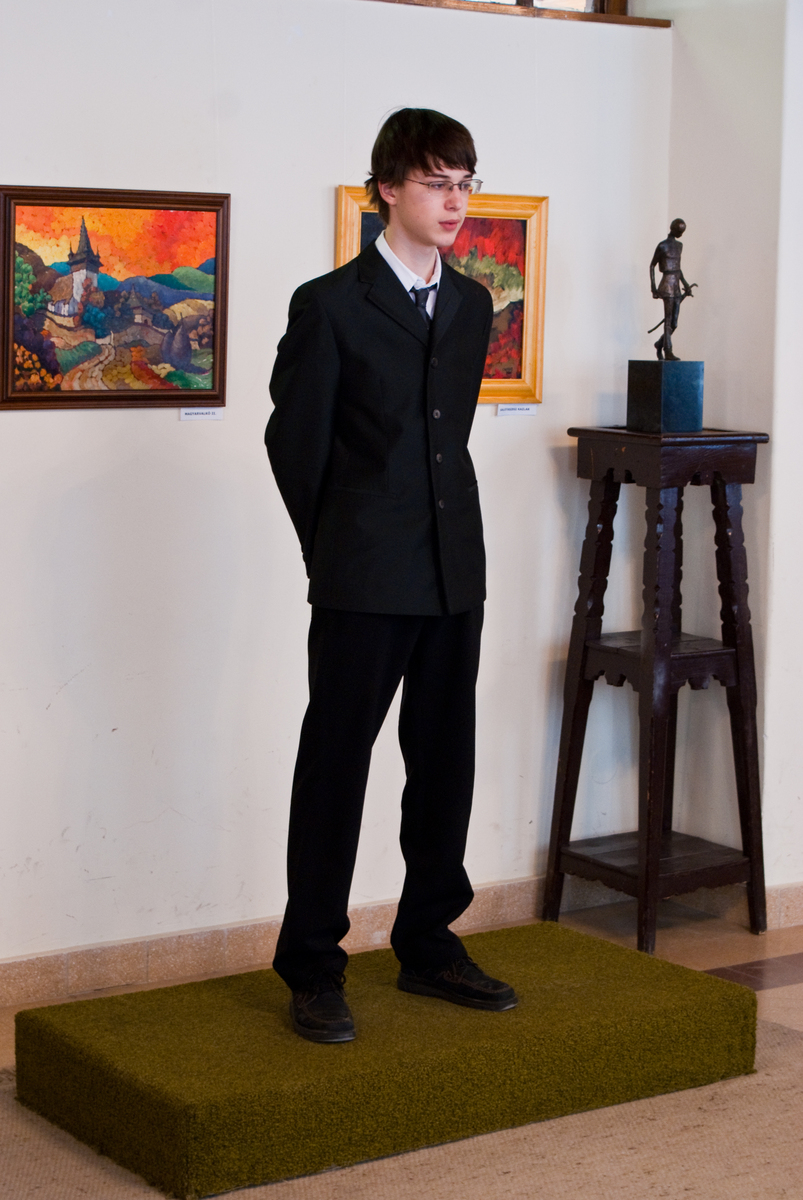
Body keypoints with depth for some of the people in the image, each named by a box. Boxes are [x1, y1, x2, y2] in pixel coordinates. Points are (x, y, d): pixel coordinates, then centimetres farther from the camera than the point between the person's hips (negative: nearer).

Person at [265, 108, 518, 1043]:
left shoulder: (472, 306, 12)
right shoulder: (329, 306, -6)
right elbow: (293, 440, -2)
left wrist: (439, 532, 14)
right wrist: (339, 550, 5)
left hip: (455, 574, 6)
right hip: (364, 581, -6)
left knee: (445, 762, 12)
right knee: (335, 765, 1)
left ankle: (428, 945, 26)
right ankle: (312, 967, 10)